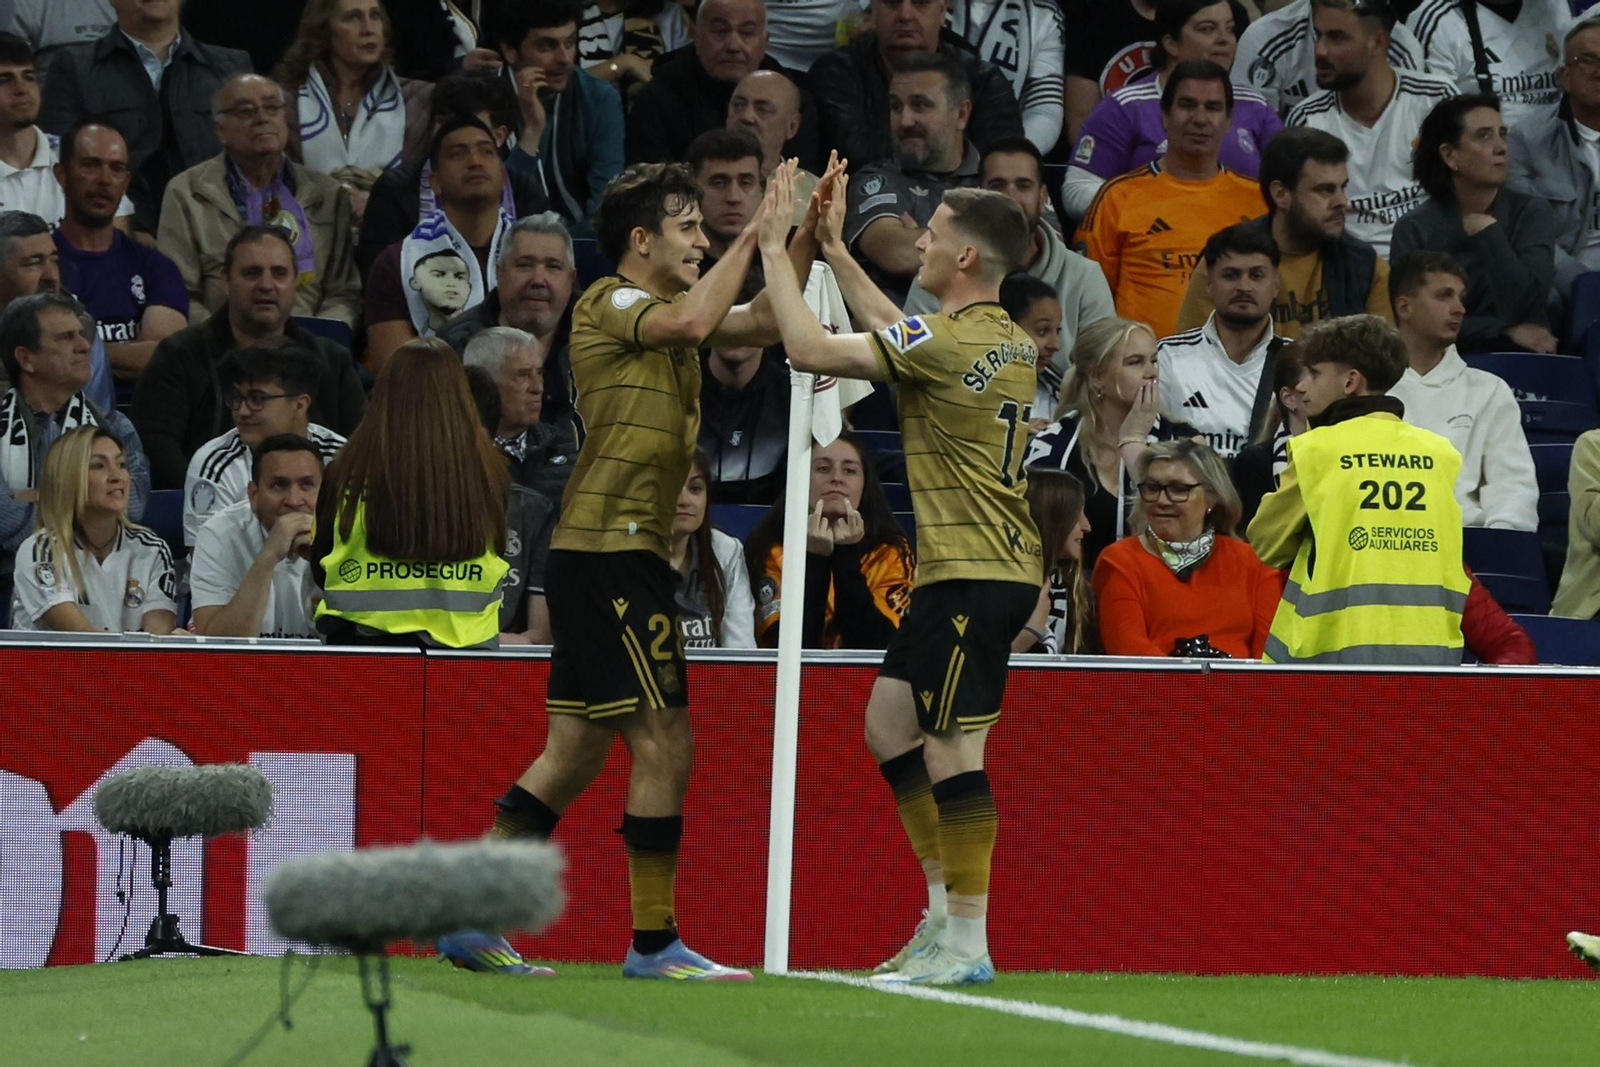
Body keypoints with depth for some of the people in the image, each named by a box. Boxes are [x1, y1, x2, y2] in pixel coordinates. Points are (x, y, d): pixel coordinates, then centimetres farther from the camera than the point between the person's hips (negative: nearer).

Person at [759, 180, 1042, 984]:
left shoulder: (951, 340, -17)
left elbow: (809, 350, -17)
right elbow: (894, 333, 30)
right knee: (890, 723, 16)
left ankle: (967, 945, -6)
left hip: (974, 577, -10)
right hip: (954, 574, 10)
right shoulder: (1010, 341, 11)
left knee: (950, 747, -7)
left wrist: (776, 253, -6)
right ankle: (946, 911, 18)